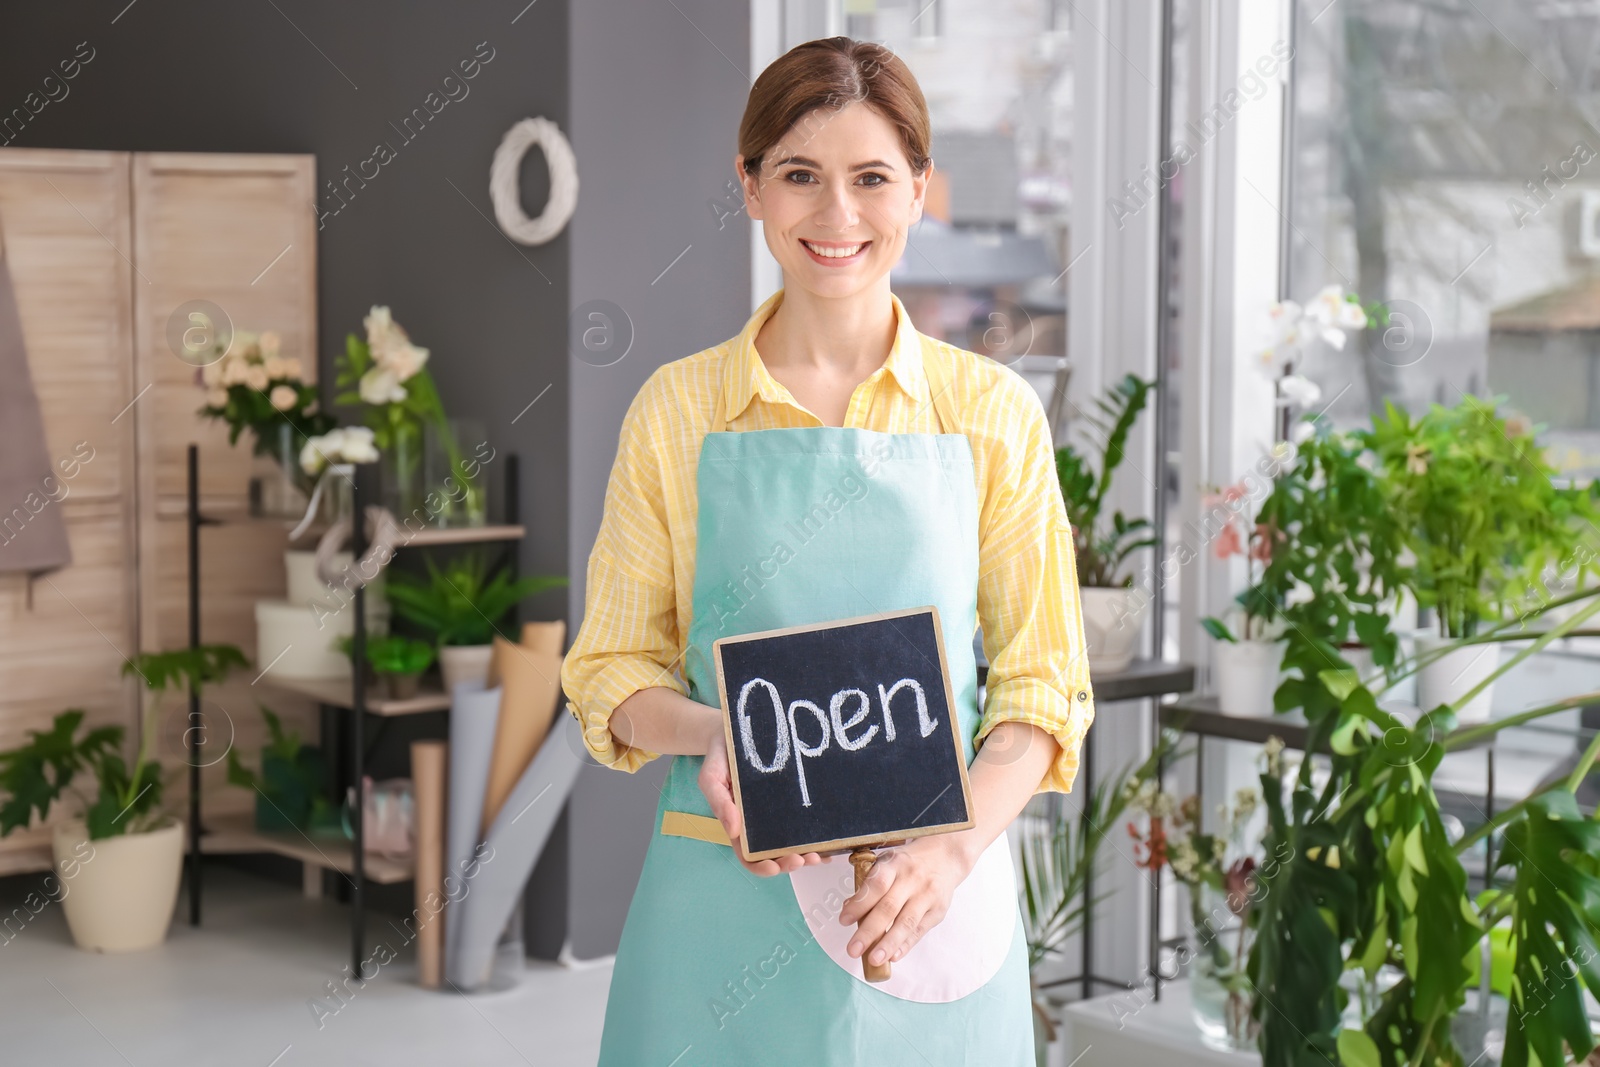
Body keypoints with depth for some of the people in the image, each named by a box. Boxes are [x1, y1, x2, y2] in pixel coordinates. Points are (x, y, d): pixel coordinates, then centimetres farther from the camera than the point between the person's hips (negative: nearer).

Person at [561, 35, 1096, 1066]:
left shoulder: (993, 413, 1)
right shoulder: (677, 409, 2)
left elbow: (1044, 680, 1)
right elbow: (612, 670, 5)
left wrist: (957, 845, -15)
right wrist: (709, 732, -16)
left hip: (934, 909, 0)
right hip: (725, 896, 0)